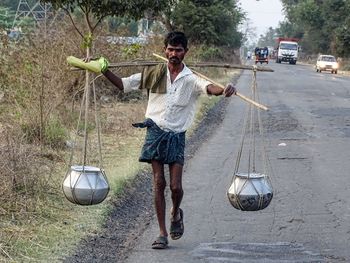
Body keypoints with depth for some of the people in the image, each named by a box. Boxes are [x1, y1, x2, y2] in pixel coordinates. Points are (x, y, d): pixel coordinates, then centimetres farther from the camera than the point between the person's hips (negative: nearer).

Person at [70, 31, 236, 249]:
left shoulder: (191, 79, -3)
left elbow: (208, 87, -24)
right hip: (156, 132, 1)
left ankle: (176, 214, 30)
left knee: (176, 186, -5)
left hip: (177, 135, -1)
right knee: (159, 183, 1)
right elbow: (123, 84, 7)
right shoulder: (154, 74, 4)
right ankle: (162, 233, 7)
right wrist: (104, 71, -6)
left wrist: (224, 90, -45)